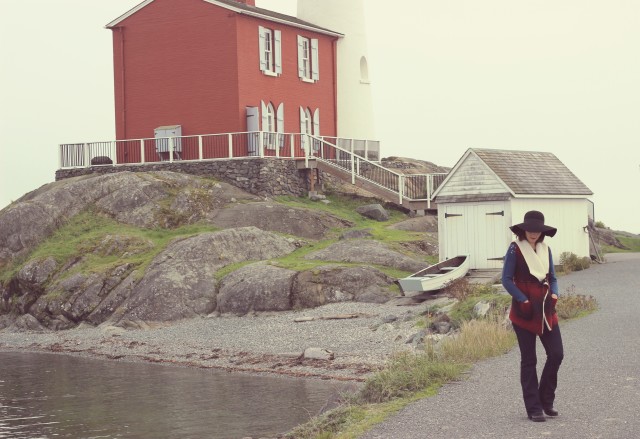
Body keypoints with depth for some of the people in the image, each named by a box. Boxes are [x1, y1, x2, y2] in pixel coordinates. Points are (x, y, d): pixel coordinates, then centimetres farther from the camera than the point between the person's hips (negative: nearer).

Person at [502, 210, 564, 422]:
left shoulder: (545, 249, 9)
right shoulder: (515, 249, -8)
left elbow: (552, 277, 17)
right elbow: (506, 279, -9)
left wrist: (554, 294, -3)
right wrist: (524, 300, -15)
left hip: (546, 310, 5)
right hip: (524, 311, -5)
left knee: (556, 354, 0)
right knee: (529, 360, 1)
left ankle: (546, 400, 19)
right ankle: (533, 408, 8)